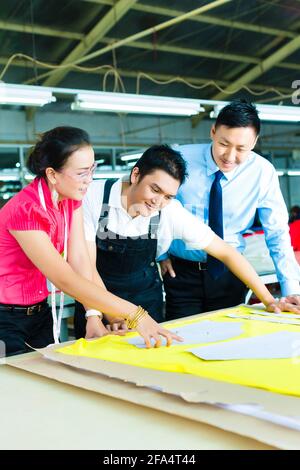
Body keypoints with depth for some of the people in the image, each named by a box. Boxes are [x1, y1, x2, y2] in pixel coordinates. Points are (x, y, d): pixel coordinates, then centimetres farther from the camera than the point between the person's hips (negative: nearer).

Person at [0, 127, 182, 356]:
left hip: (40, 312, 7)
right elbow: (65, 279, -33)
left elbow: (80, 259, -9)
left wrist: (93, 316, -21)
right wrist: (135, 314, -37)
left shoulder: (72, 198, -4)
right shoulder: (25, 210, -29)